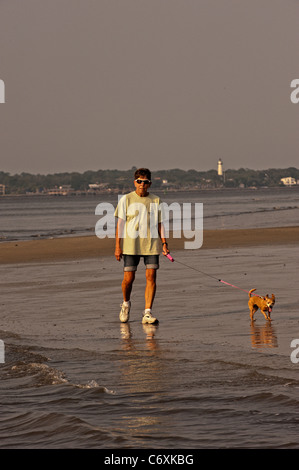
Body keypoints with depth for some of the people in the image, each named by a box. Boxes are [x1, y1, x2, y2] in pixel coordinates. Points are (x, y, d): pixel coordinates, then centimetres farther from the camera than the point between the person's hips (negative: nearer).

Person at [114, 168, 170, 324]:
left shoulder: (156, 200, 8)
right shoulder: (126, 199, 3)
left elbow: (159, 224, 13)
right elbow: (120, 223, 2)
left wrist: (164, 243, 3)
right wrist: (118, 246, -3)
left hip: (151, 245, 2)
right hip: (131, 245, -1)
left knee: (151, 277, -6)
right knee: (128, 278, -2)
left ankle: (147, 312, -3)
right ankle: (126, 303, 27)